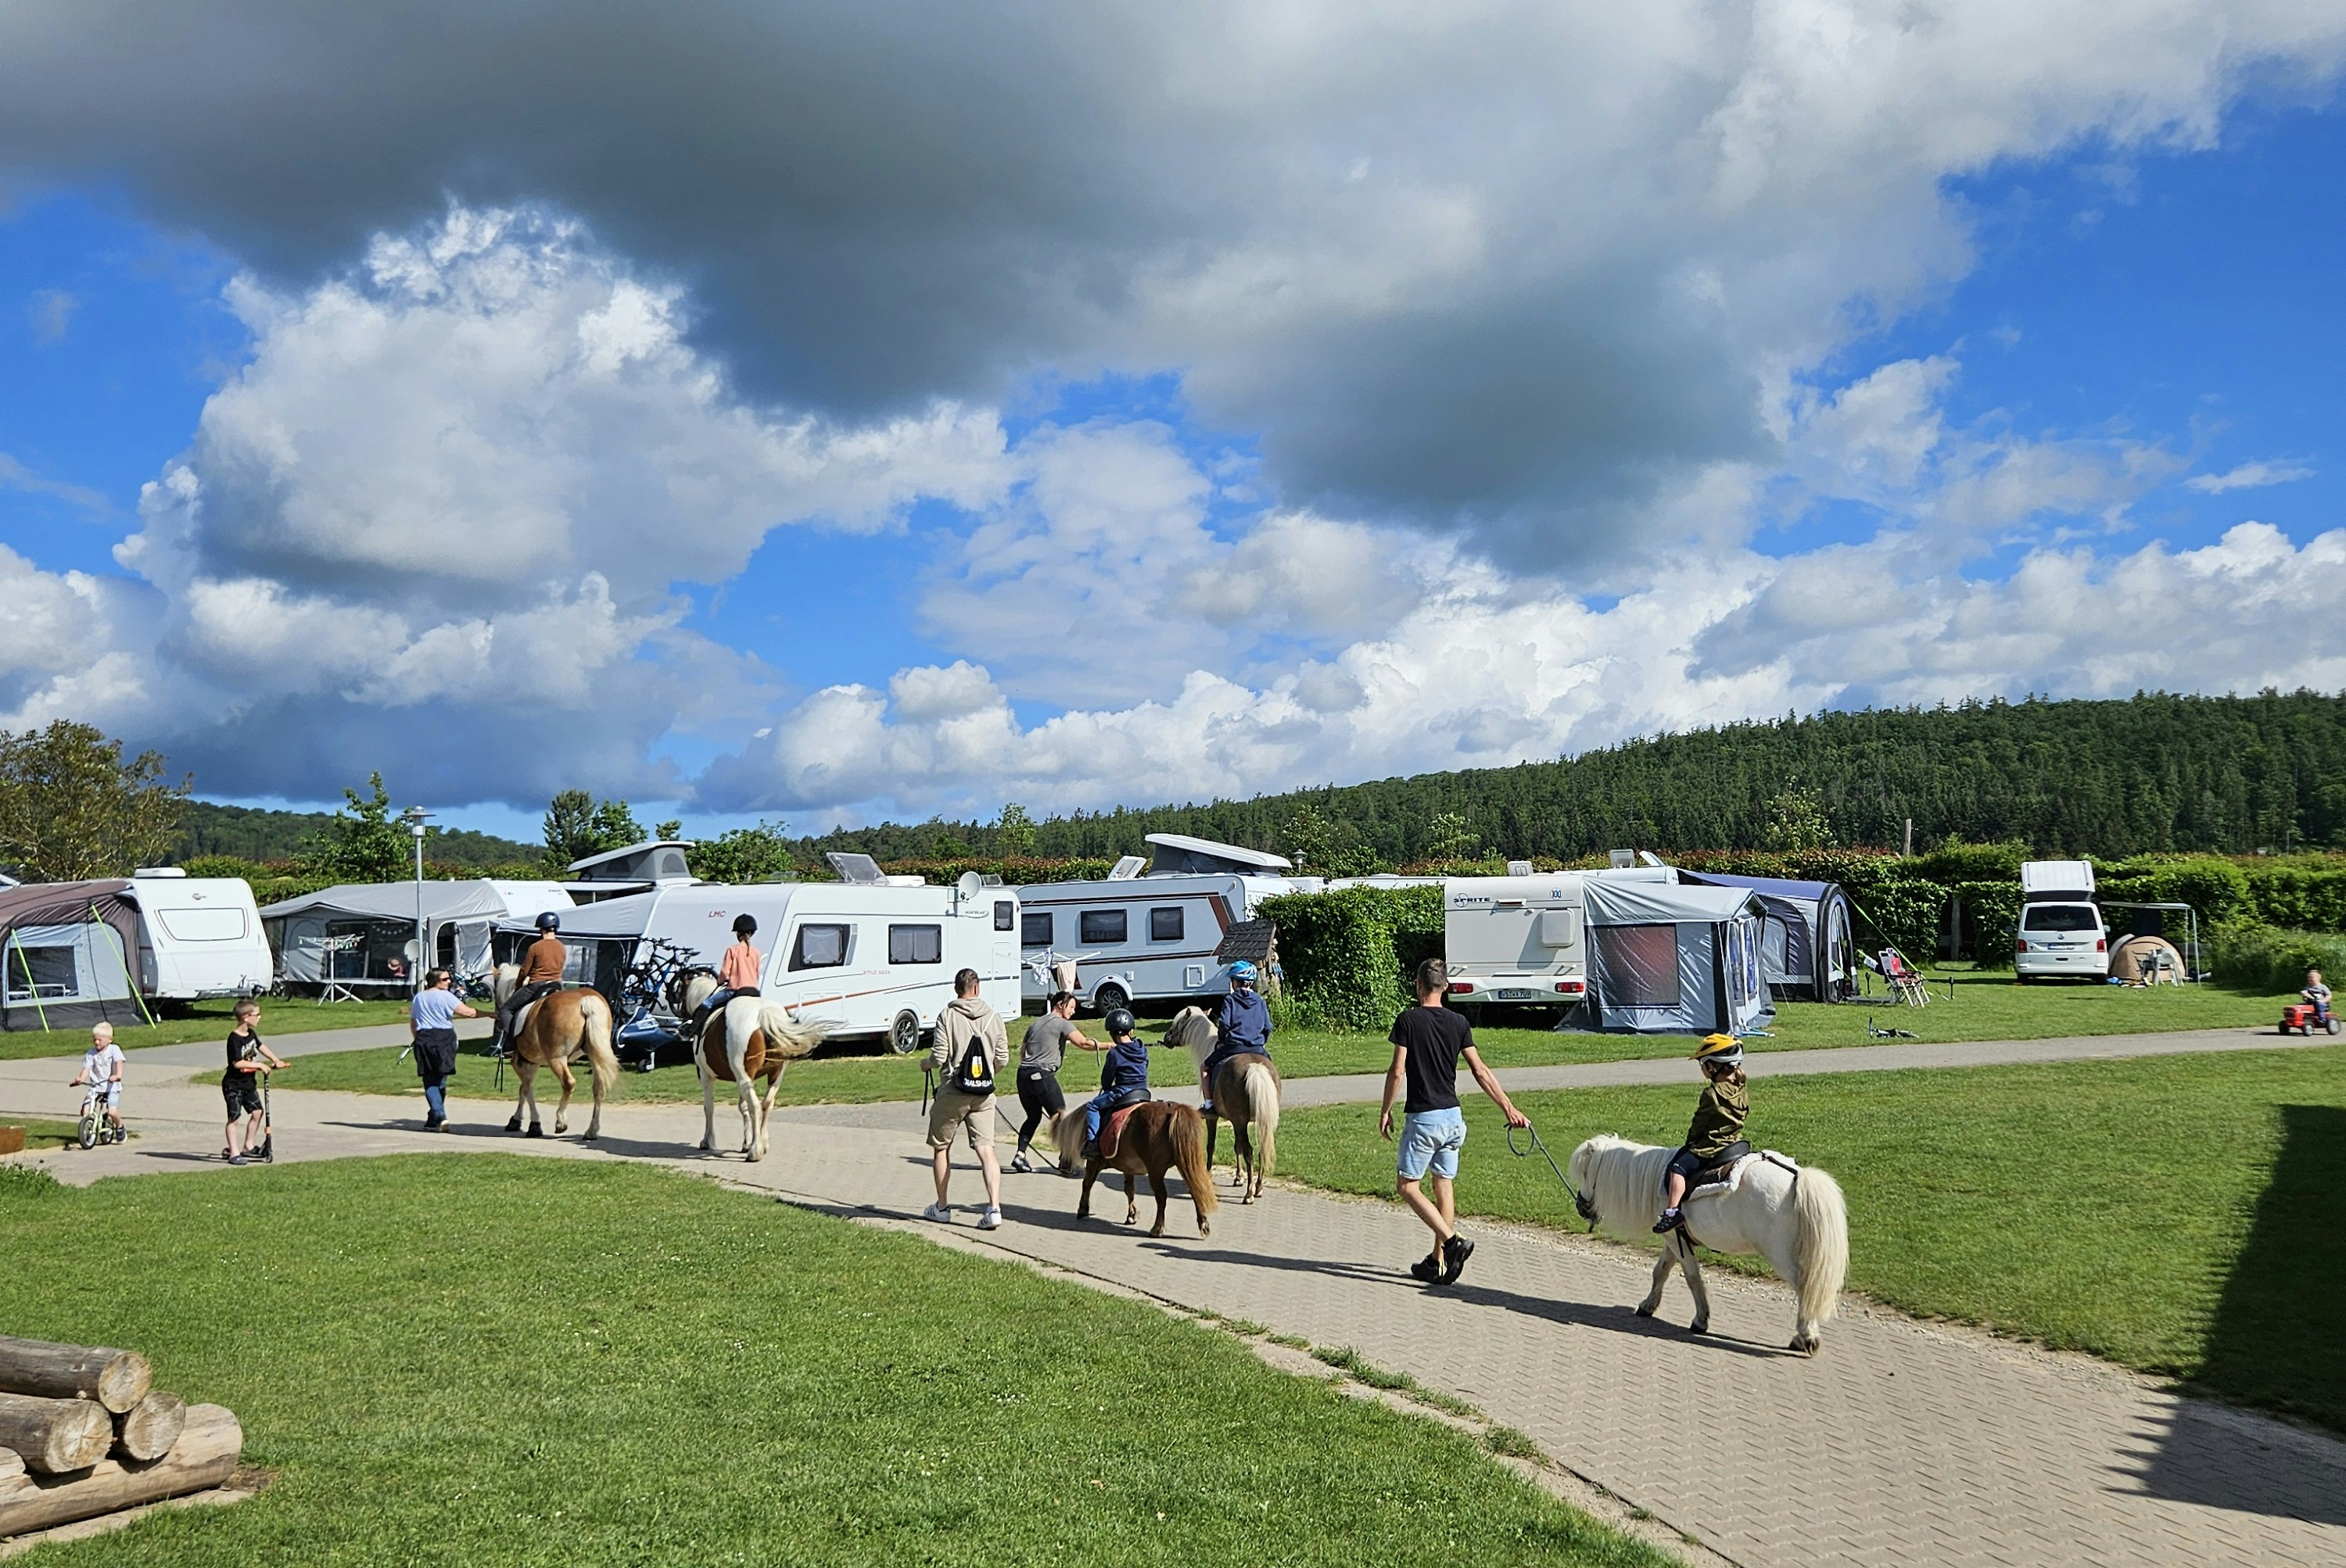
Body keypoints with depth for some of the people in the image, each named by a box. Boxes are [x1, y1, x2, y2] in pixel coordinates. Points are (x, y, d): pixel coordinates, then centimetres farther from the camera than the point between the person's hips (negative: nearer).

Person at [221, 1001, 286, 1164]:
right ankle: (234, 1153, -2)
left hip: (249, 1083, 8)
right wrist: (260, 1065, -25)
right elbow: (237, 1063, -27)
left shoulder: (251, 1034, 4)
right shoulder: (234, 1039, -23)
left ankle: (248, 1146, 23)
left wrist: (276, 1061, 11)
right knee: (235, 1118, -5)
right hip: (234, 1085, -8)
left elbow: (260, 1047, 20)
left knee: (257, 1112, 9)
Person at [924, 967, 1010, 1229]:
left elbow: (939, 1058, -10)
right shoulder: (994, 1017, 2)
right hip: (984, 1094, 2)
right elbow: (1002, 1060, 5)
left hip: (953, 1092, -2)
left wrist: (927, 1064, 12)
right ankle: (994, 1207, -14)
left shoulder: (947, 1016, -8)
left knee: (941, 1148, 14)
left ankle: (942, 1207, 23)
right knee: (986, 1149, 0)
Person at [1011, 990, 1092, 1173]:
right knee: (1061, 1116, 2)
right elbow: (1083, 1044, -16)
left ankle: (1020, 1154, 6)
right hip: (1043, 1076, -7)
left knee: (1034, 1116, 18)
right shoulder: (1062, 1024, -2)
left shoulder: (1035, 1024, 20)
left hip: (1023, 1075, 7)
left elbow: (1022, 1052, 21)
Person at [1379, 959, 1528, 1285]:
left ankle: (1452, 1242, -13)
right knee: (1445, 1186, 12)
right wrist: (1509, 1108, 6)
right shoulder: (1458, 1022, 4)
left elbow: (1397, 1071, -11)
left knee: (1407, 1185, 2)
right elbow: (1480, 1071, 2)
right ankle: (1438, 1262, 15)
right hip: (1453, 1117, 6)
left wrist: (1385, 1111, 0)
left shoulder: (1408, 1020, -9)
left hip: (1422, 1118, -6)